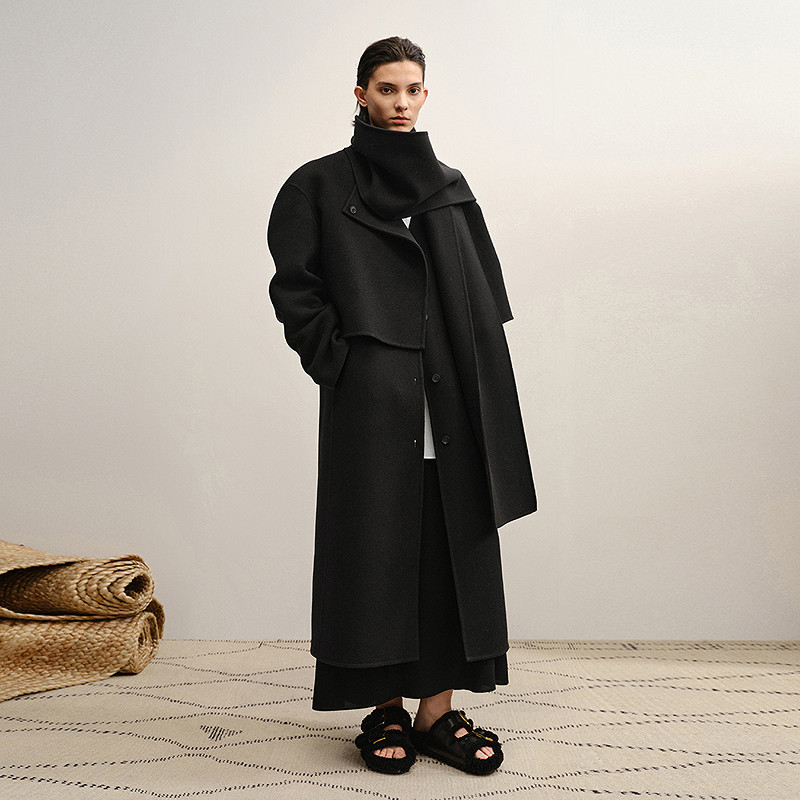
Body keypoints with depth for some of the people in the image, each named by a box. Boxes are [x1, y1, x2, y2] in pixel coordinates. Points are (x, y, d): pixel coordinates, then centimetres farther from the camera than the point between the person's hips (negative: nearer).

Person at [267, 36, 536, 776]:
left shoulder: (451, 186, 16)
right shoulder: (320, 185, 6)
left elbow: (484, 293, 14)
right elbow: (294, 288, 0)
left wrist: (474, 376, 4)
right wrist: (339, 362, -9)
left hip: (449, 399, 4)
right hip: (370, 402, -3)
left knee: (453, 542, 2)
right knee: (376, 543, 0)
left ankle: (438, 707, 11)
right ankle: (386, 707, 11)